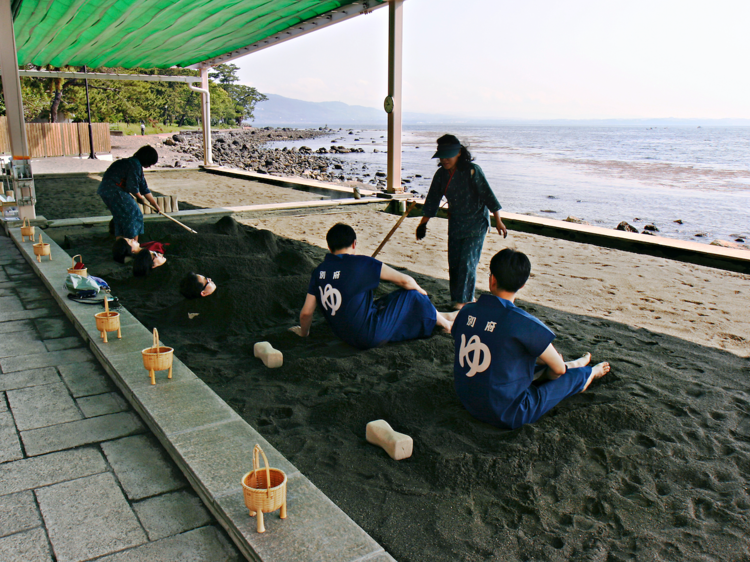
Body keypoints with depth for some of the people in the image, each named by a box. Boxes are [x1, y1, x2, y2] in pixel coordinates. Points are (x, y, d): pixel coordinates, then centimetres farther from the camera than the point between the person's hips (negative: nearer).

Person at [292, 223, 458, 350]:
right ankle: (445, 323, 30)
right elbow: (405, 281, -9)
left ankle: (441, 316, 42)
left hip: (344, 335, 7)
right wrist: (420, 291, 13)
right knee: (412, 296, 5)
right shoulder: (362, 264, -16)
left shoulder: (319, 271, -1)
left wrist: (303, 332, 22)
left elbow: (306, 312, 1)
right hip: (370, 337, -7)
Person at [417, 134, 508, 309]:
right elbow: (432, 200, 10)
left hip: (476, 223, -6)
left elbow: (487, 195, -14)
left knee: (467, 262, -8)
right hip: (455, 223, 6)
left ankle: (463, 300, 3)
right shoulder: (441, 174, 1)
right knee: (454, 263, 7)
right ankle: (468, 297, 21)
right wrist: (423, 224, 13)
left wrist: (498, 221, -15)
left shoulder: (472, 170, -16)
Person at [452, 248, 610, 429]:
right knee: (576, 374, 17)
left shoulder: (466, 311, -6)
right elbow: (558, 369, -8)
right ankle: (591, 373, 50)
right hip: (507, 416, -5)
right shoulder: (525, 324, -24)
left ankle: (572, 365, 55)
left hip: (468, 404, 6)